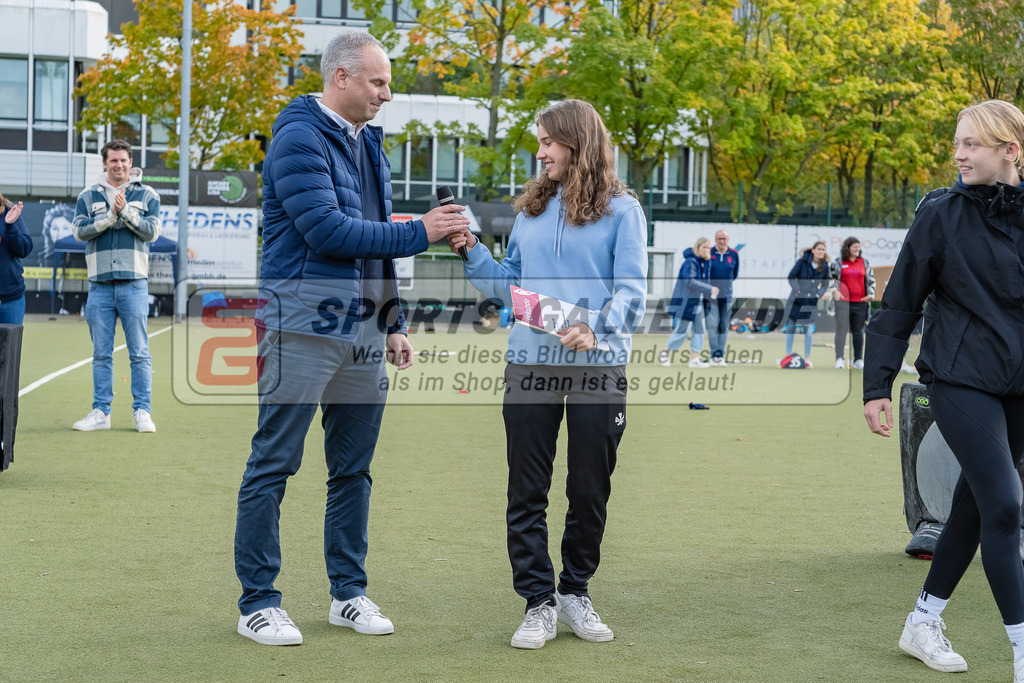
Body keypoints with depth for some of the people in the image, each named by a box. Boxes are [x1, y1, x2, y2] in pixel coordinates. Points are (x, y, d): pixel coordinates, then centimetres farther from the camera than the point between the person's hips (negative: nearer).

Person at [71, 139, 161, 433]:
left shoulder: (147, 195, 8)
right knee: (101, 353, 5)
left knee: (140, 352, -2)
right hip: (100, 284, 2)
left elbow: (151, 231, -4)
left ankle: (142, 411, 2)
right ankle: (101, 412, 10)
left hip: (134, 282, -2)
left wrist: (126, 211, -14)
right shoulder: (88, 196, 10)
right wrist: (111, 216, -13)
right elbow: (79, 230, -3)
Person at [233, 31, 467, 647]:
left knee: (354, 467, 11)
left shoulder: (369, 144, 17)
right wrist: (417, 234, -14)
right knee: (274, 464, -2)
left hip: (364, 332, 8)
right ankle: (258, 602, 5)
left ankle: (349, 592, 21)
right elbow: (328, 230, -18)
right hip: (305, 327, -8)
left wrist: (394, 323, 18)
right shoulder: (300, 139, -9)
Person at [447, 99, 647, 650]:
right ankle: (538, 603, 10)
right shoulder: (531, 208, 14)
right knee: (526, 491, 2)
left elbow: (631, 289, -8)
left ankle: (575, 593, 24)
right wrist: (472, 253, 4)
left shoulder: (621, 209, 0)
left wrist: (596, 327, -25)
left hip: (597, 367, -3)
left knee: (590, 491, 7)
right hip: (530, 363, 3)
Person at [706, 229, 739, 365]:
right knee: (712, 324, -12)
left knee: (724, 327, 5)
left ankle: (721, 356, 10)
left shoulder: (734, 254, 4)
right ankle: (715, 355, -12)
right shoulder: (708, 253, -2)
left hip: (727, 296, 2)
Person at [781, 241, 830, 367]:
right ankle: (788, 355, 14)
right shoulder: (802, 261, -8)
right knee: (791, 327, 5)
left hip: (811, 302, 1)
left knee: (809, 330, -5)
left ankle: (807, 358, 6)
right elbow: (791, 277, -5)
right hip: (796, 300, -1)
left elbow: (825, 284, 11)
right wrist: (797, 290, -15)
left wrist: (819, 294, -5)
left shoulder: (825, 267, 0)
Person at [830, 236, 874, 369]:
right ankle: (839, 359, -12)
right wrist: (835, 290, -6)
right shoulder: (838, 262, 4)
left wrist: (870, 294, 5)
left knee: (858, 331, 7)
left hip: (860, 302, 3)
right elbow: (832, 278, 9)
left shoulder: (864, 262, 12)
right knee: (841, 329, -10)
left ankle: (858, 360, 13)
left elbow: (871, 279, 17)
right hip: (843, 301, -3)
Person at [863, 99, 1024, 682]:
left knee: (975, 504, 13)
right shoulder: (942, 214, -5)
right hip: (960, 378, -4)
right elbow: (900, 305, -1)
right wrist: (877, 386, -4)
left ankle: (925, 622, 29)